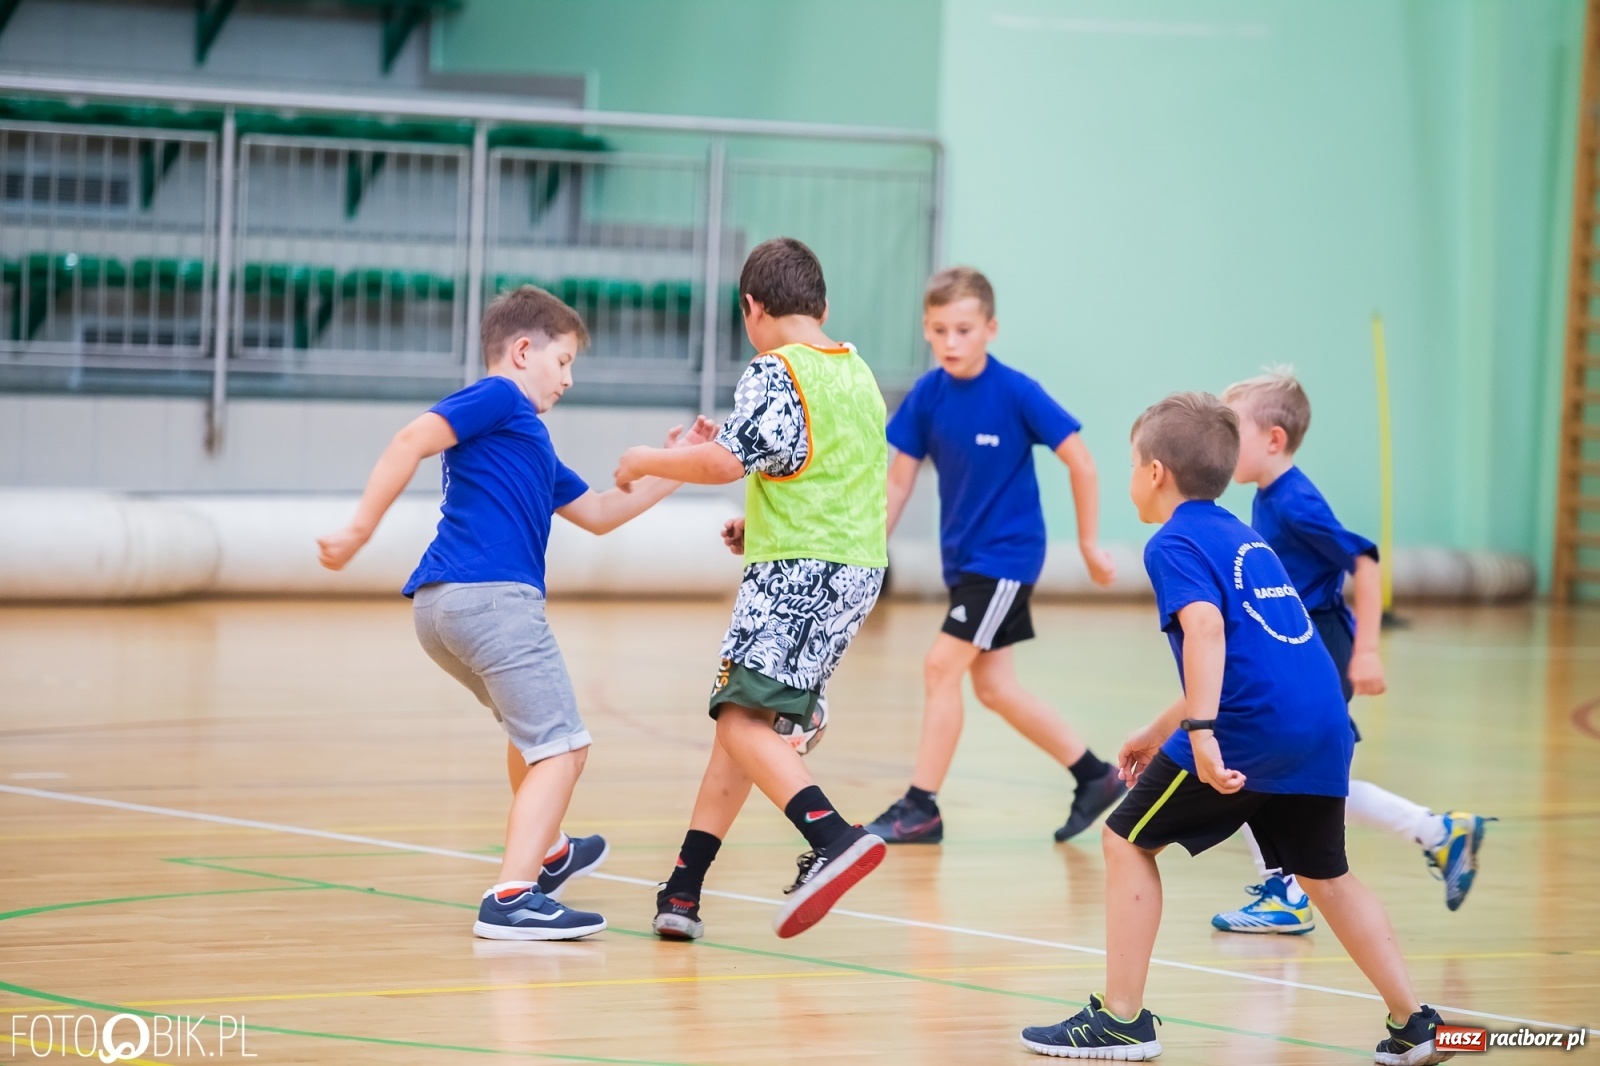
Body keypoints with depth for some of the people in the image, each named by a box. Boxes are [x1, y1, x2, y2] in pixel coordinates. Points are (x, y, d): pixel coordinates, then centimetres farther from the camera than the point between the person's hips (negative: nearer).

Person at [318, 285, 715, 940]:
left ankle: (544, 853, 51)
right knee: (561, 746, -11)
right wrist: (360, 530, -20)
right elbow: (413, 440, -15)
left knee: (532, 729, 32)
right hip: (490, 596, -10)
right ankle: (512, 899, -21)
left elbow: (599, 514, 36)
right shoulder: (497, 398, 0)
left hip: (441, 608, 10)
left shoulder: (527, 439, 28)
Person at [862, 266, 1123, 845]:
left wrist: (1089, 543, -7)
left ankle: (921, 808, -4)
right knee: (992, 686, 11)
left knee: (942, 666, -12)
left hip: (1006, 553, -7)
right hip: (962, 555, 7)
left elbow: (1080, 463, -12)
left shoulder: (1016, 393, -19)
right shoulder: (926, 396, -4)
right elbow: (899, 479, 3)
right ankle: (1095, 776, 24)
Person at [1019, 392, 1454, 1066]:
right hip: (1324, 730, 8)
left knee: (1128, 840, 7)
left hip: (1248, 730, -8)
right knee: (1324, 873, 23)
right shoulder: (1243, 537, 25)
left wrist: (1201, 731, -28)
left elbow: (1206, 628, -20)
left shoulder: (1176, 543, -1)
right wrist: (1163, 731, 40)